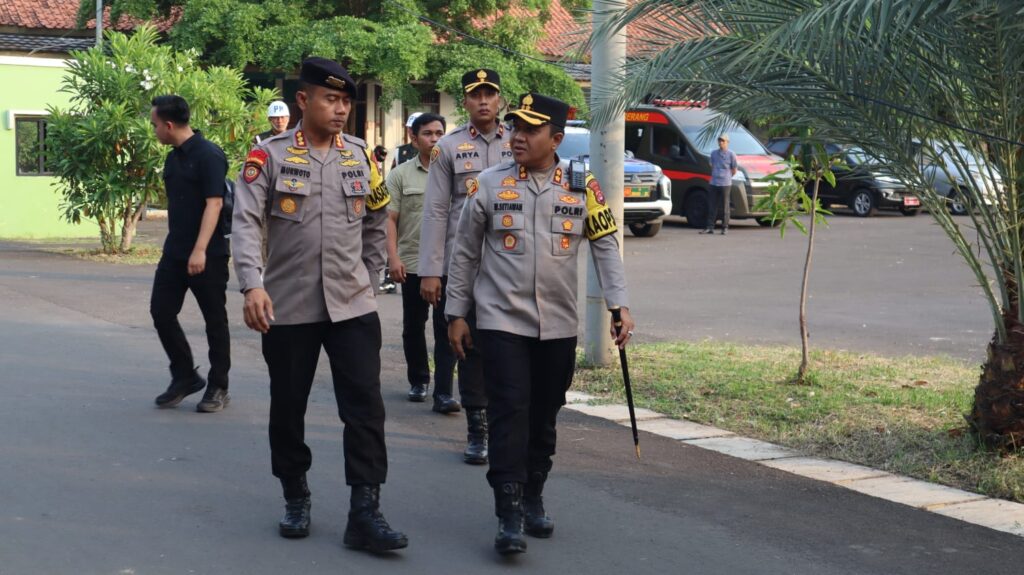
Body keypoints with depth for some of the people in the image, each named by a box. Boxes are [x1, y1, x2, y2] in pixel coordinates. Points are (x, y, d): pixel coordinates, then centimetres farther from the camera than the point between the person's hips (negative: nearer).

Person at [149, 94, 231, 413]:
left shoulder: (209, 155, -14)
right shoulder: (173, 158, 12)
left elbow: (214, 204, -20)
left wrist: (200, 250, -27)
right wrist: (175, 245, 19)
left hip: (208, 255, -8)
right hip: (174, 253, 8)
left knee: (215, 320, 3)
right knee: (161, 312, 4)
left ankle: (218, 387, 13)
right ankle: (185, 377, 18)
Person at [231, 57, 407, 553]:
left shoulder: (360, 155, 6)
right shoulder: (270, 155, -5)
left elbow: (377, 220, 18)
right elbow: (245, 222, -16)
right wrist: (253, 285, -28)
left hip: (353, 306, 2)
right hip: (288, 307, -2)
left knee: (365, 406, -5)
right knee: (288, 407, 9)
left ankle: (365, 513, -1)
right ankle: (296, 500, 28)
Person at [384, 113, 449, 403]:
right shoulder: (400, 175, 3)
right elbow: (389, 219, 1)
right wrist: (393, 258, -8)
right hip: (412, 264, 0)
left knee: (446, 327, -3)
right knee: (413, 327, 10)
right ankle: (418, 381, 24)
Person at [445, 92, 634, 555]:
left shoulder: (581, 187, 1)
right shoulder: (489, 184, -2)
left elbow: (606, 246, 2)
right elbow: (465, 253, 4)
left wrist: (619, 305, -8)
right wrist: (456, 314, 4)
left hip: (558, 325, 2)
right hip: (502, 321, -2)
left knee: (544, 416, 11)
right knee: (509, 414, -9)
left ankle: (533, 500, 27)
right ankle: (509, 516, -7)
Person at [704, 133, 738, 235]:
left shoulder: (731, 154, -3)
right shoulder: (714, 153, 11)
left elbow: (734, 170, 3)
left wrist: (726, 177, 7)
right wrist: (715, 176, 11)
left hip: (725, 184, -4)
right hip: (714, 183, 4)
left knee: (725, 207, 0)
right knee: (712, 206, 4)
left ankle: (725, 228, 5)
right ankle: (710, 227, 8)